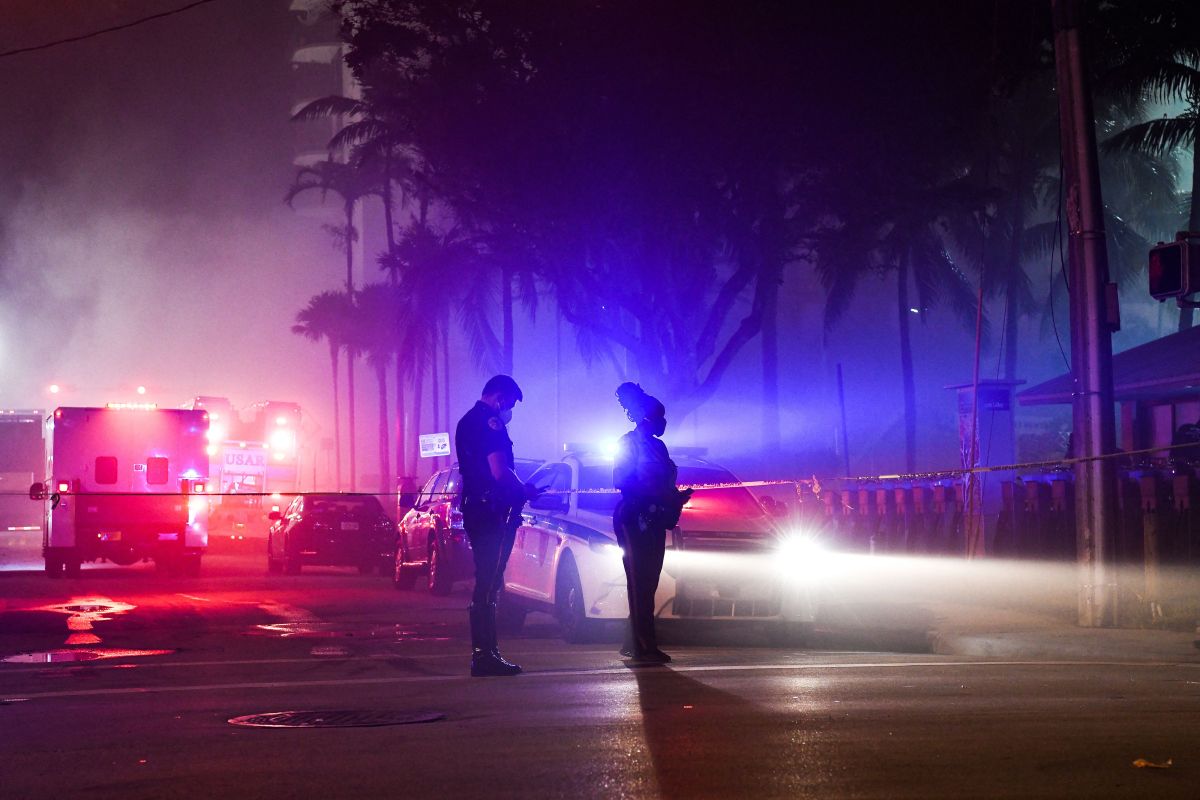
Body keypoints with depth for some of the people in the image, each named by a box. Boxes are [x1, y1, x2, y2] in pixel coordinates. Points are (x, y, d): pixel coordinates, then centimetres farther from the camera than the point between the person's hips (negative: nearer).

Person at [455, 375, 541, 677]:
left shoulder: (466, 422, 20)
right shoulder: (491, 422, -13)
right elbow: (500, 472, -21)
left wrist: (518, 489, 22)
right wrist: (525, 490, -4)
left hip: (473, 508, 10)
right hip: (491, 511, -10)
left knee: (486, 582, 14)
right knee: (489, 584, -8)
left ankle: (483, 653, 17)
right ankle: (486, 655, -7)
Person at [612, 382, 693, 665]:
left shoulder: (658, 446, 20)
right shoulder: (629, 442, -6)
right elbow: (621, 480, -16)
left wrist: (676, 498, 1)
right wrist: (658, 495, -21)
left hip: (654, 521, 9)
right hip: (633, 519, -9)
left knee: (648, 583, 7)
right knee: (639, 583, -11)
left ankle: (633, 644, 13)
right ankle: (644, 647, -15)